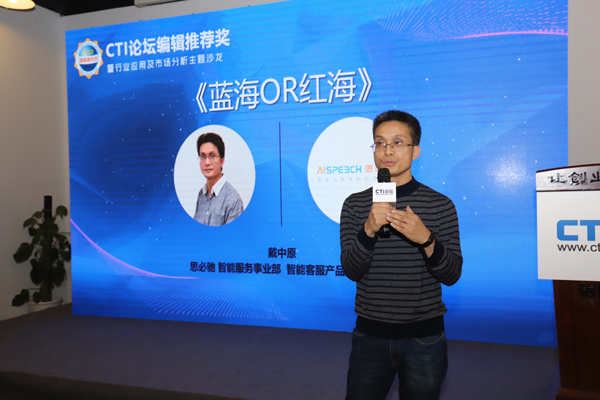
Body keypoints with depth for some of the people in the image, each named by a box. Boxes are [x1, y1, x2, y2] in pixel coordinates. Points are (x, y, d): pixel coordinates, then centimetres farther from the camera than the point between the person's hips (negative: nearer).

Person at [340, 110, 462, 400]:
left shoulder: (440, 205, -2)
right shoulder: (355, 205, 1)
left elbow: (452, 275, -5)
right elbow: (351, 270, -8)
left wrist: (426, 239, -23)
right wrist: (369, 231, -25)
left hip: (423, 336, 0)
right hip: (370, 335, 1)